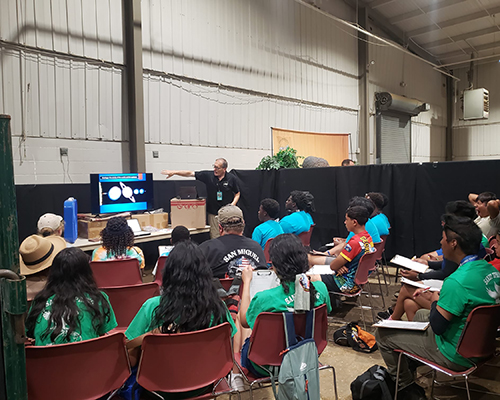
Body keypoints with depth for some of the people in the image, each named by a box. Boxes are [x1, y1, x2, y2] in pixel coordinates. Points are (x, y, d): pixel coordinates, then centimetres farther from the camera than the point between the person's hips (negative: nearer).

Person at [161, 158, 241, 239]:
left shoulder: (232, 179, -3)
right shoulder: (208, 175, 0)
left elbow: (237, 194, 7)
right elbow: (190, 173, 1)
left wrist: (232, 205, -11)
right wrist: (174, 172, -7)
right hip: (213, 213, 2)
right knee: (214, 237, 2)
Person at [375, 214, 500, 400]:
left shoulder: (457, 281, -33)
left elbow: (437, 326, -24)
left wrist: (435, 301, -7)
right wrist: (436, 296, 8)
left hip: (456, 356, -9)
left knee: (382, 334, 0)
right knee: (420, 314, 31)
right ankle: (411, 369, 44)